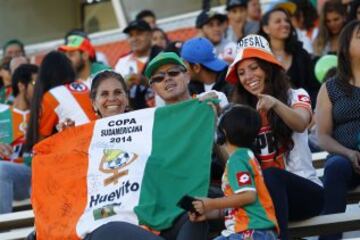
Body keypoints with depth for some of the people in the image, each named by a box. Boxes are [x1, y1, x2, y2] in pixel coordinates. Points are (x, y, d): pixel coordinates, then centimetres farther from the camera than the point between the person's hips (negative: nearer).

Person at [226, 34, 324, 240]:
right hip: (262, 195, 2)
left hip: (305, 190, -2)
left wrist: (276, 104, -39)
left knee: (270, 176, -36)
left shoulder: (296, 97, 5)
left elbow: (300, 124, -19)